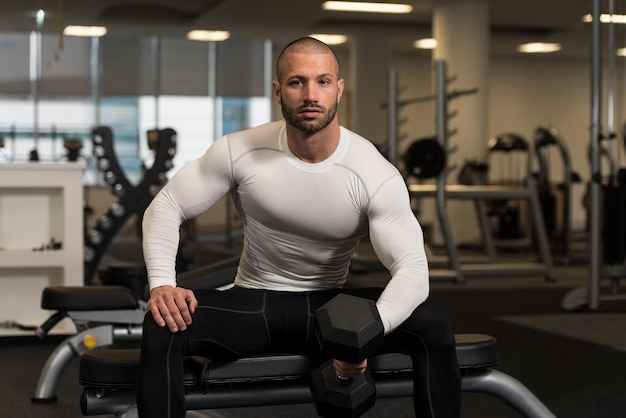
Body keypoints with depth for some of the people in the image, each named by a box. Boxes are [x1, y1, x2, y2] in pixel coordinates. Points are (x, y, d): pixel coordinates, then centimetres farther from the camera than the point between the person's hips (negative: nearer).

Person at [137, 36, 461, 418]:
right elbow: (166, 206, -7)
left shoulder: (376, 174, -18)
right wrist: (162, 283, -27)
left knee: (434, 326, -25)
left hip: (332, 305, 0)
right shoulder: (240, 151, -15)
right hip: (254, 301, 0)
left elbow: (413, 269, -24)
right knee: (163, 327, -30)